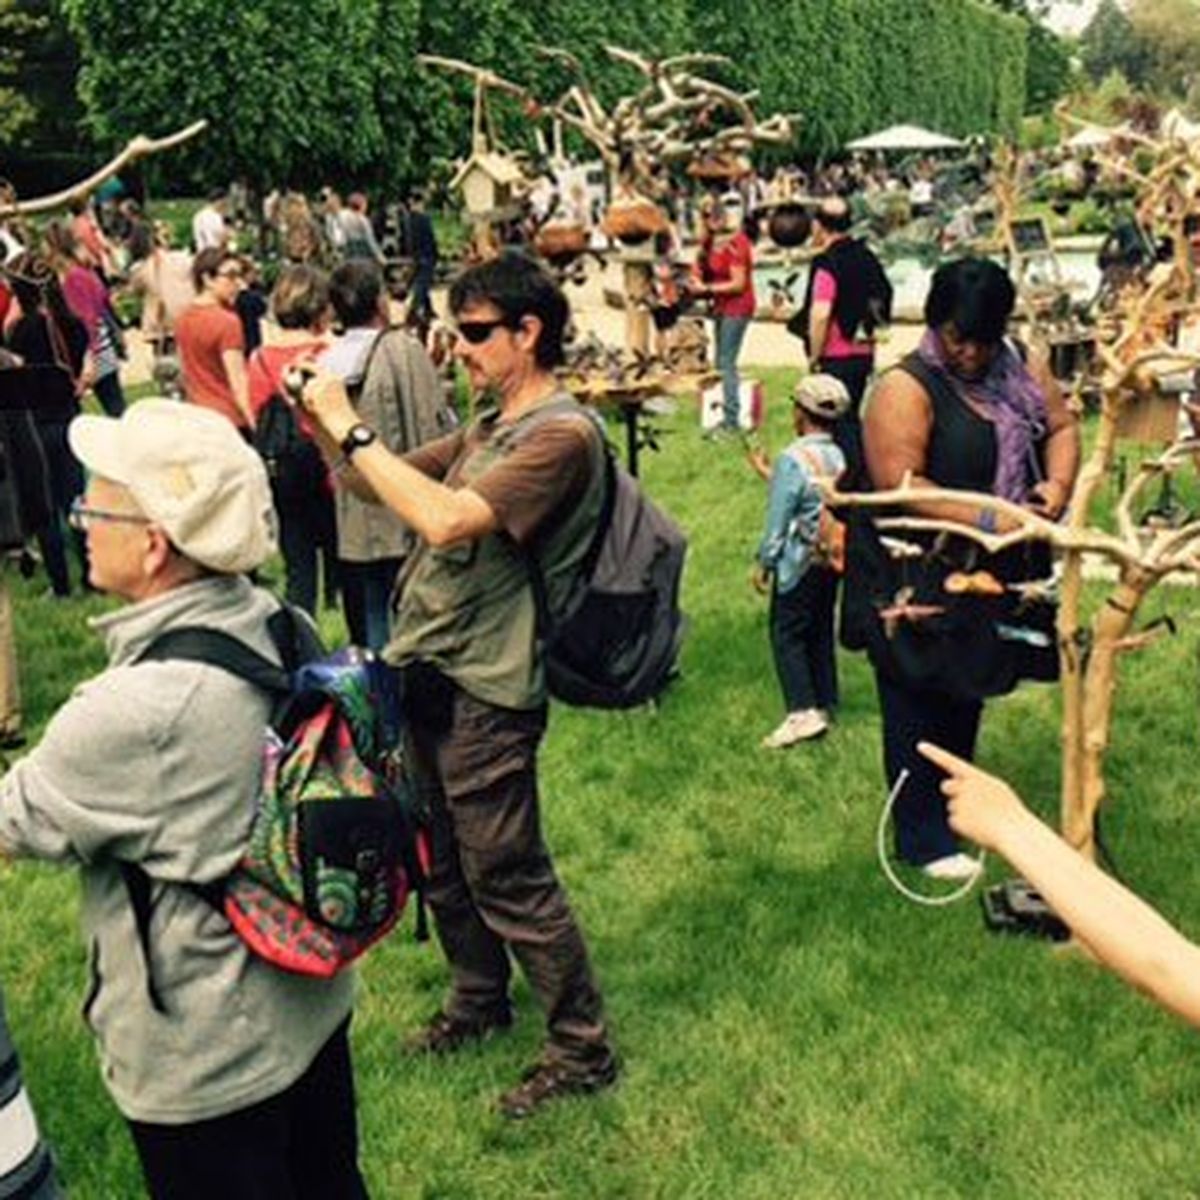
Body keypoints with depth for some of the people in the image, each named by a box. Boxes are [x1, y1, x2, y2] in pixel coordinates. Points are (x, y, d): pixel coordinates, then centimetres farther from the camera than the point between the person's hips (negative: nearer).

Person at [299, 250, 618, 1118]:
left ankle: (584, 1049, 14)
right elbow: (379, 485, 16)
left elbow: (444, 520, -29)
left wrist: (353, 431, -23)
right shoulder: (487, 427, 13)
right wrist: (325, 424, -2)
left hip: (487, 689, -9)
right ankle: (480, 1001, 41)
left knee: (507, 877, -1)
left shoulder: (561, 435, -17)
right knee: (443, 862, 21)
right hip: (429, 672, 9)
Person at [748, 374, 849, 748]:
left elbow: (778, 520, -17)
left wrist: (763, 563, -6)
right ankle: (824, 702, 24)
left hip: (799, 563, -7)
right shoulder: (839, 456, 4)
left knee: (787, 633, -1)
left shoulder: (793, 459, -20)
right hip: (832, 559, 8)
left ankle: (803, 711, -9)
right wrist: (769, 474, 19)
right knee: (821, 631, 16)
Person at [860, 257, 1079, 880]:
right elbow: (899, 483, -27)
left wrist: (1057, 484, -14)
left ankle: (954, 807, 41)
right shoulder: (906, 389, -19)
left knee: (967, 694, 22)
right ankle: (923, 840, 18)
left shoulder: (1021, 367, 3)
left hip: (995, 573, 7)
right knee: (920, 706, 6)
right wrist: (985, 520, -30)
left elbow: (1061, 426, 7)